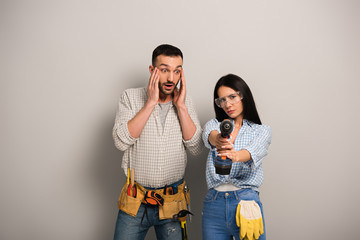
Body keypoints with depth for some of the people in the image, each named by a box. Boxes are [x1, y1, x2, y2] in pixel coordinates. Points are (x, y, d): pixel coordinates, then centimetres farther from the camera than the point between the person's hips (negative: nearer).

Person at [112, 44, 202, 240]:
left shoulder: (185, 102, 2)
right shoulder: (131, 97, -4)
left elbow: (196, 148, -6)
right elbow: (121, 141, -17)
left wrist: (180, 106, -14)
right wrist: (151, 102, -19)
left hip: (173, 202, 2)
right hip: (135, 202, -1)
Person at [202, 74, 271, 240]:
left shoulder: (262, 131, 5)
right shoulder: (214, 125, 10)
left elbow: (255, 150, -18)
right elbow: (209, 134, -15)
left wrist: (236, 155, -41)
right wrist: (217, 139, -39)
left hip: (246, 200, -2)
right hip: (213, 203, 2)